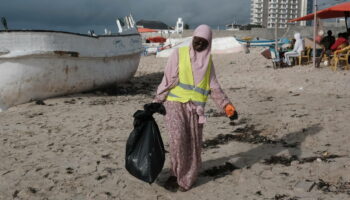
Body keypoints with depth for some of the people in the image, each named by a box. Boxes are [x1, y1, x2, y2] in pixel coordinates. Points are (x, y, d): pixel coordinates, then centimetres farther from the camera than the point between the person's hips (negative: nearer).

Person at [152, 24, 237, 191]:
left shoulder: (208, 61, 11)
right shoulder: (179, 54, 0)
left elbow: (214, 87, 11)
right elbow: (168, 80, -3)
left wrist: (226, 105, 1)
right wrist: (156, 102, -8)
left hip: (195, 108, 3)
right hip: (175, 104, -3)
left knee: (193, 144, 0)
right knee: (178, 138, -20)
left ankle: (186, 178, 20)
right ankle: (176, 173, 1)